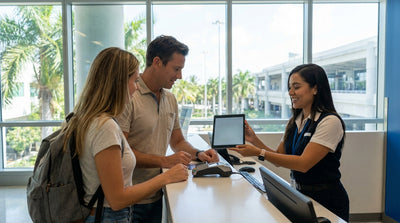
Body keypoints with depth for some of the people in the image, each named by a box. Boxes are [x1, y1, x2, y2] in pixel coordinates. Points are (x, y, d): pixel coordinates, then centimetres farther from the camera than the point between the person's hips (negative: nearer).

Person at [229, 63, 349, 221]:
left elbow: (303, 163, -21)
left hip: (325, 200, -6)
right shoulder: (294, 122, 10)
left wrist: (259, 153, -22)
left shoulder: (330, 121, -14)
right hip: (299, 195, 6)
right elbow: (279, 158, 11)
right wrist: (254, 140, -1)